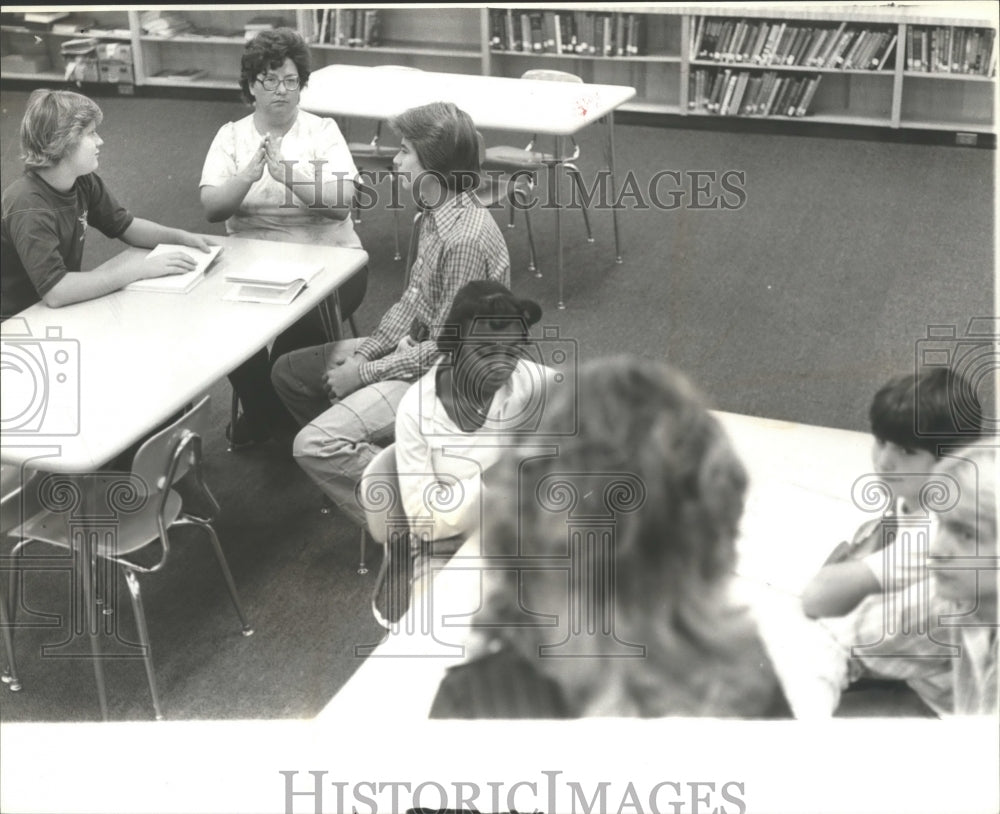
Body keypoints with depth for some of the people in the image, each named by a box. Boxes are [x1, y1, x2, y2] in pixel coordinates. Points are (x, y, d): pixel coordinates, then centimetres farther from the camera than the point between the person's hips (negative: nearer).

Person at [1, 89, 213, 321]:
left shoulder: (84, 182, -5)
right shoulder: (28, 206, -27)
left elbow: (126, 226, 12)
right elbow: (55, 293, -37)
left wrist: (181, 237, -6)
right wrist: (140, 269, -33)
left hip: (67, 305, 7)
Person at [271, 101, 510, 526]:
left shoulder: (466, 237, -28)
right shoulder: (436, 213, 2)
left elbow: (446, 347, -24)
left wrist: (364, 373, -16)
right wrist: (365, 351, 1)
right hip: (413, 348, 10)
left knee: (313, 447, -21)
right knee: (288, 373, 13)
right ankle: (366, 458, 17)